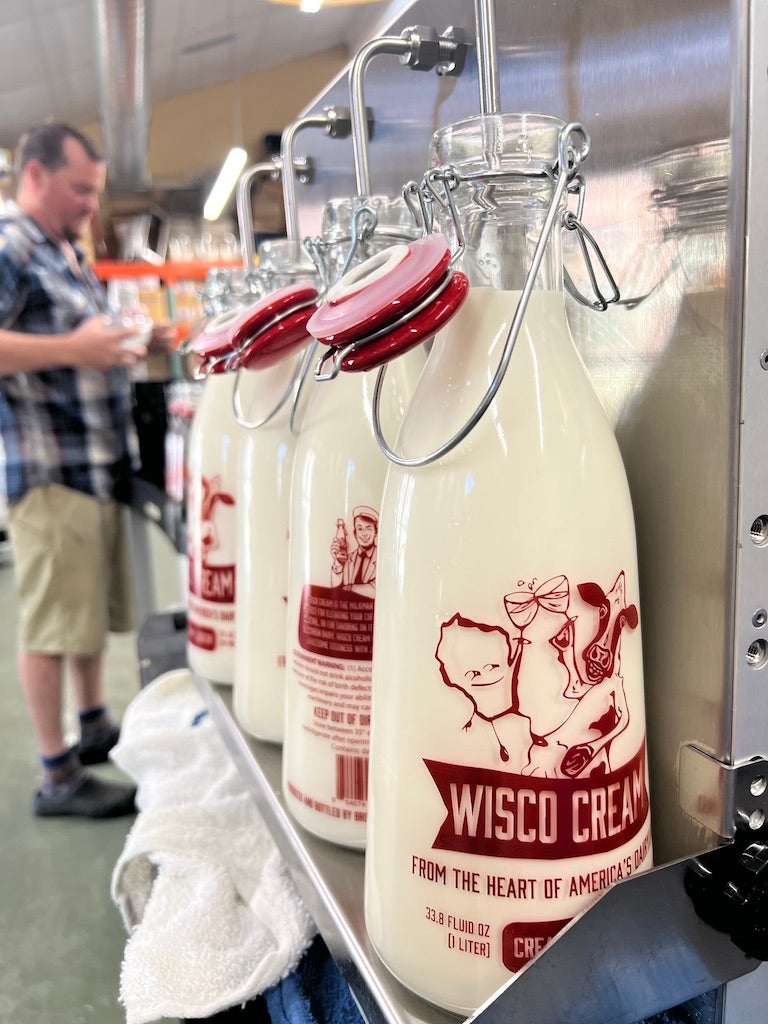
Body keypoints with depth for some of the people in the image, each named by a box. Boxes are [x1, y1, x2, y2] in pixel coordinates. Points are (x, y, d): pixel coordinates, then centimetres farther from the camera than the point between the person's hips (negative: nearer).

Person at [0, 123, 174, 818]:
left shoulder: (70, 254, 20)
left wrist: (137, 346, 13)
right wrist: (73, 348, -26)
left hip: (102, 462, 9)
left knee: (92, 608, 18)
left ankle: (94, 727, 33)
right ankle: (57, 776, 8)